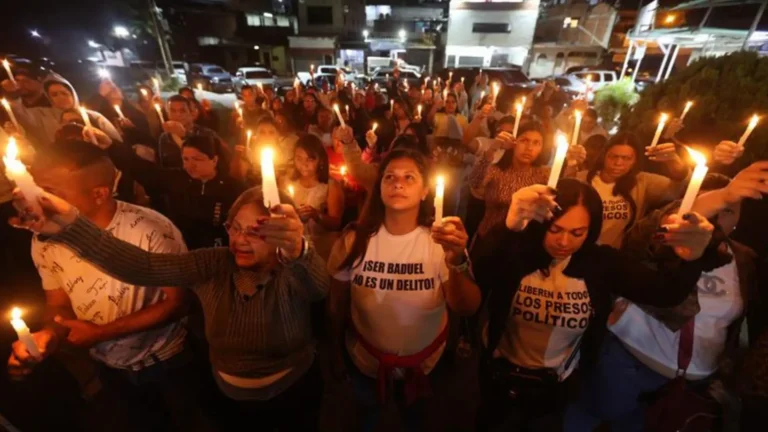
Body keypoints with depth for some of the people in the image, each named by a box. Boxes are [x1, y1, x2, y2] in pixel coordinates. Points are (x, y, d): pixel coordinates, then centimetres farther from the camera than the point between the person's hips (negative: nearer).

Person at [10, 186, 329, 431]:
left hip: (293, 395, -2)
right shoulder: (213, 266, -16)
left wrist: (299, 251, -71)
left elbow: (320, 285, -47)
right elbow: (142, 267, -25)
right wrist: (69, 225, -39)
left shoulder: (292, 274, -26)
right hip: (229, 396, 3)